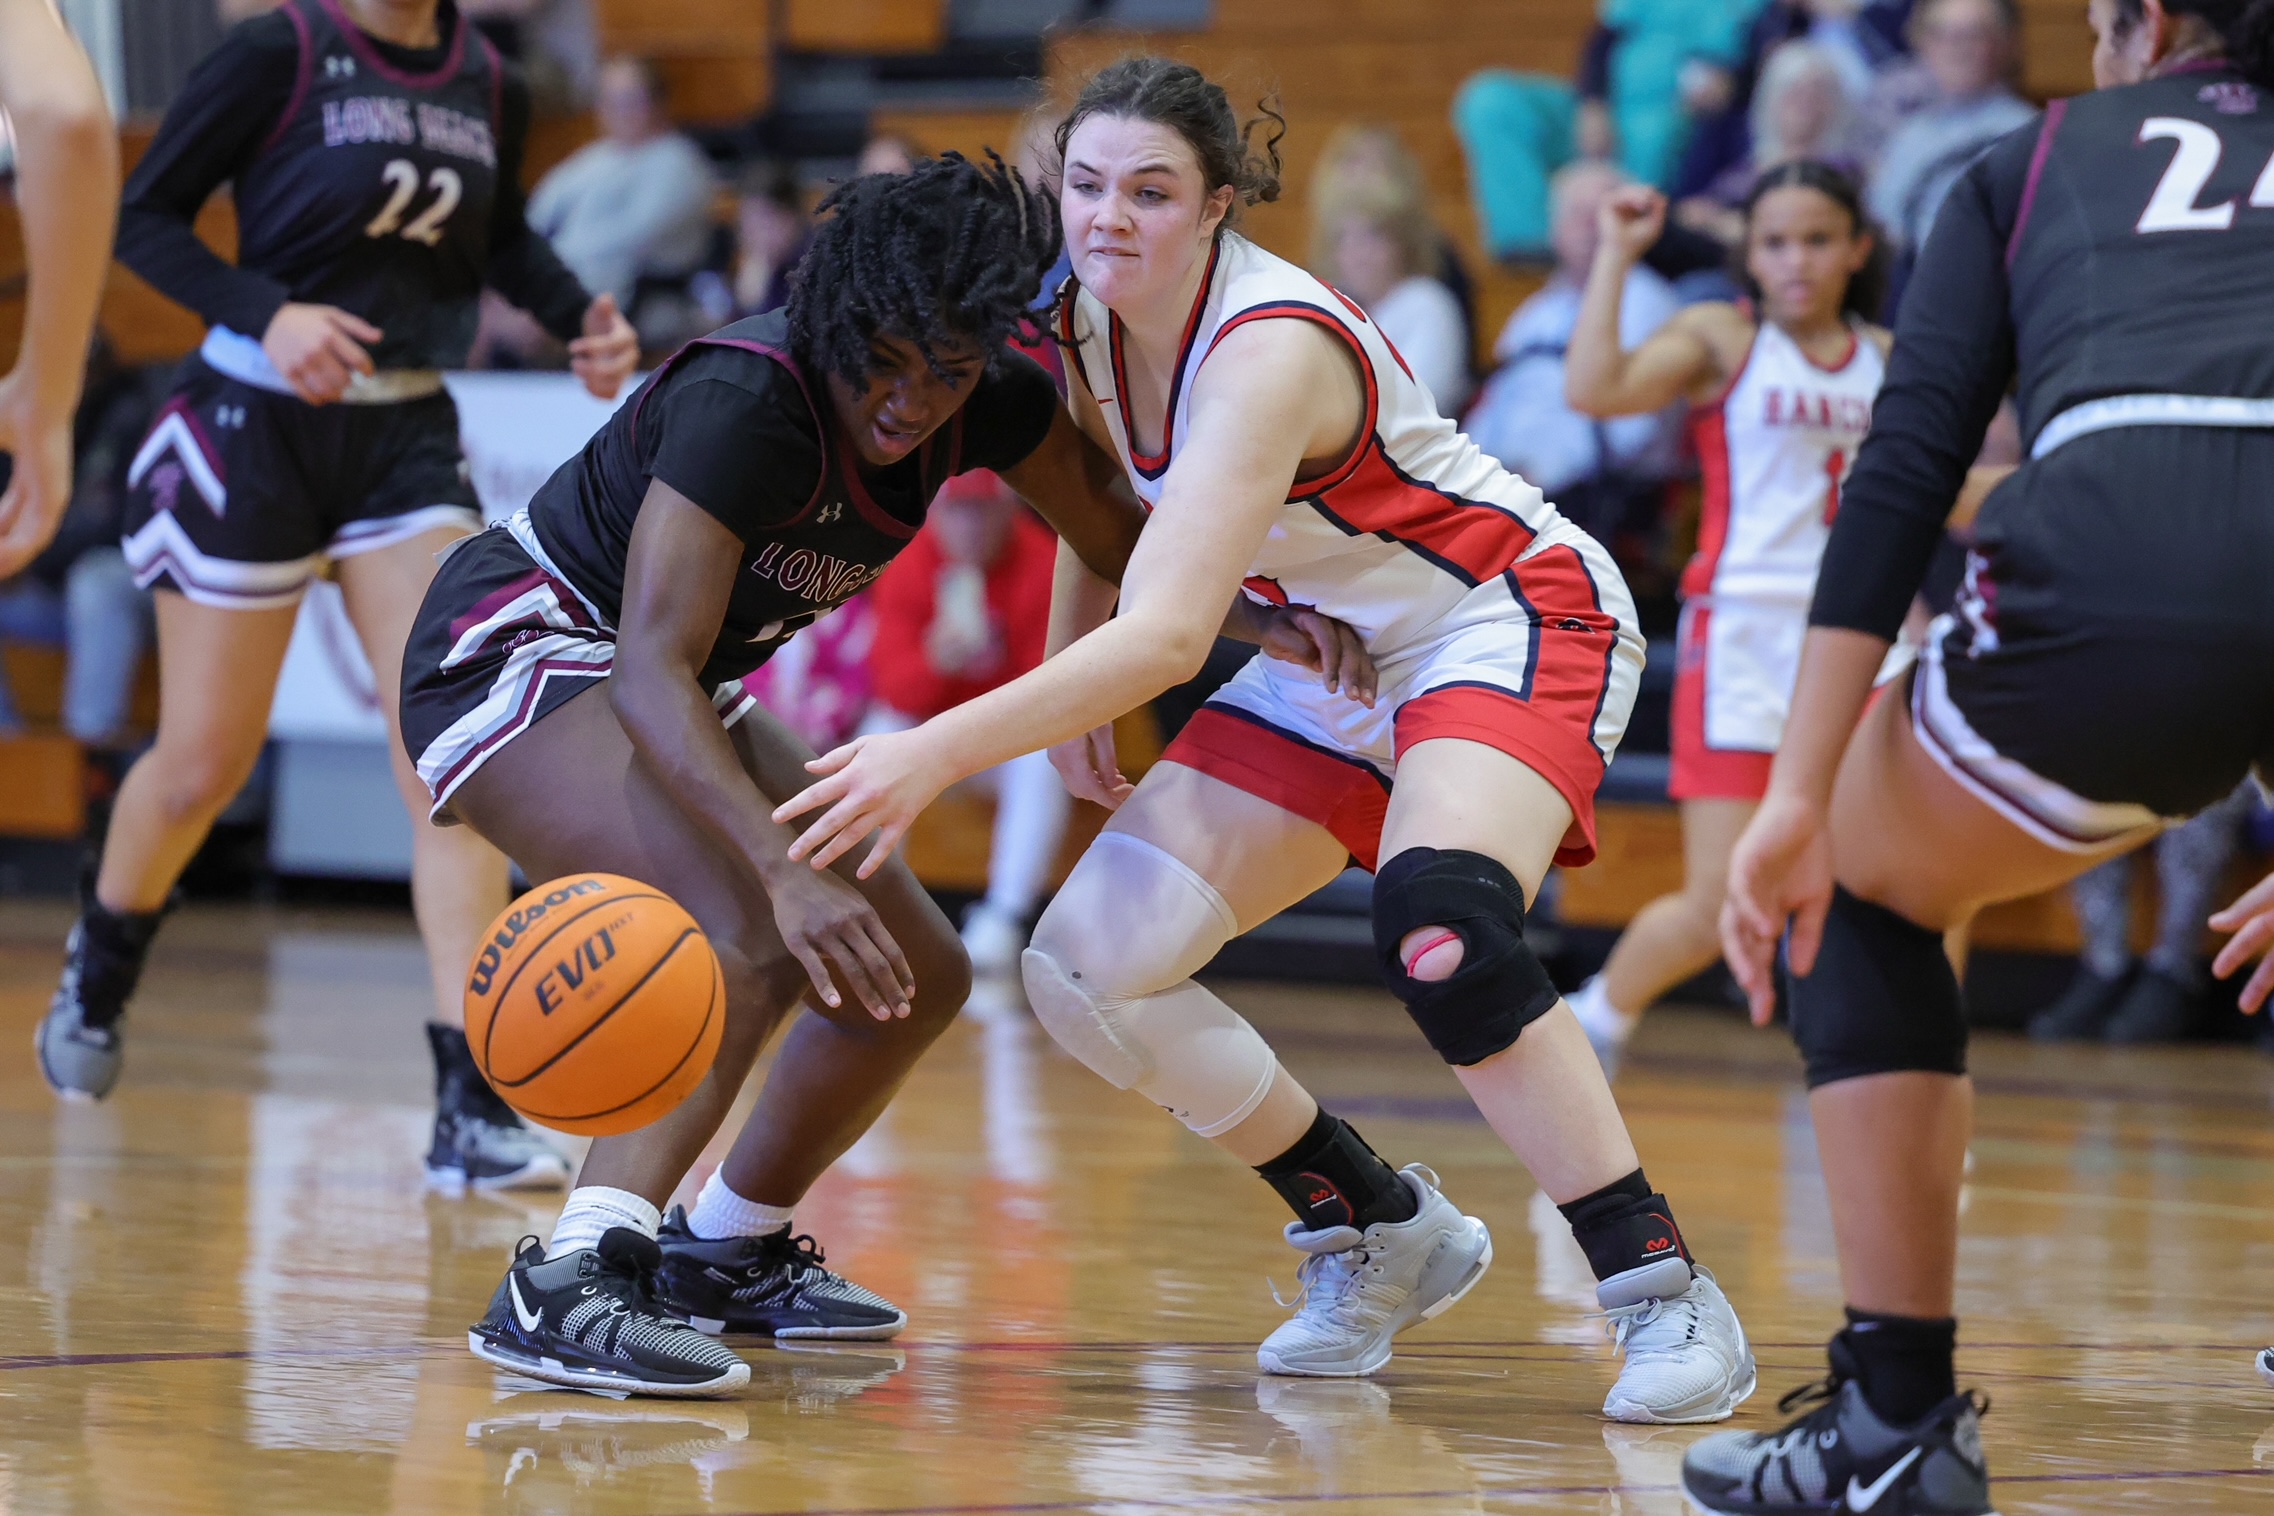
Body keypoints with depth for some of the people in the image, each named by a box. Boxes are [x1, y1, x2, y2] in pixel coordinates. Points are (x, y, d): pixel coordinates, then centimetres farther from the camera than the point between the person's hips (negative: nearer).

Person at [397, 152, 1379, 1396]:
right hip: (514, 659, -9)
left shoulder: (983, 403, -11)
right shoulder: (746, 404, -33)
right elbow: (650, 674, -40)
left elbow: (1121, 539, 4)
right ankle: (565, 1285, -36)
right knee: (762, 943, -31)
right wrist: (788, 869, -52)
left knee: (918, 978, 7)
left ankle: (726, 1247, 26)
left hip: (687, 699, 9)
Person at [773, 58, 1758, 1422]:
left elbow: (1169, 636, -41)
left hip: (1510, 620, -8)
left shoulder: (1270, 348, -31)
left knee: (1436, 920, -37)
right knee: (1087, 970, -5)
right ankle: (1382, 1229, 15)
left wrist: (939, 752, -47)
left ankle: (1665, 1294, -25)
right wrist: (1067, 682, 9)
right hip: (1335, 660, 8)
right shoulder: (1089, 313, -6)